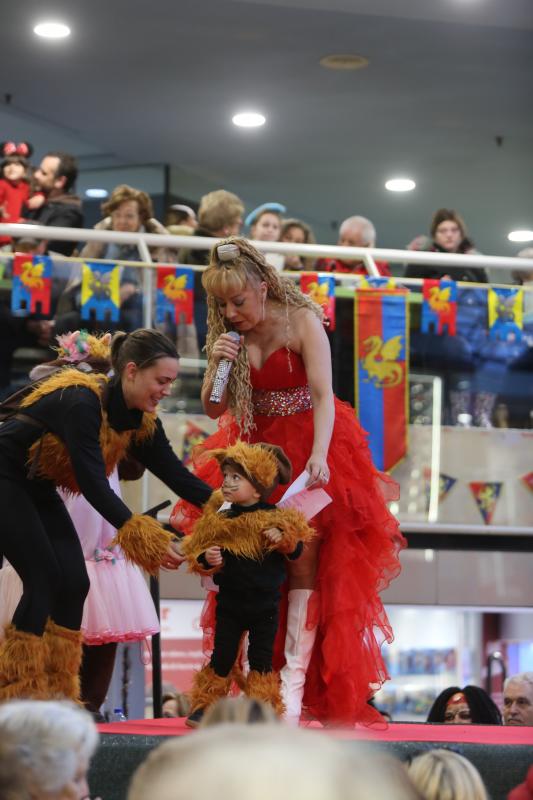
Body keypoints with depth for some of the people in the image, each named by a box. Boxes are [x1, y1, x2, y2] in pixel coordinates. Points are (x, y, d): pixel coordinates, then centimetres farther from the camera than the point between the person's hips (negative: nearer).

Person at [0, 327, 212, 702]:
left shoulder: (142, 420, -5)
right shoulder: (81, 402, -30)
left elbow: (175, 473, -4)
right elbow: (94, 484, -37)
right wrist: (141, 535, -46)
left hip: (39, 490, 8)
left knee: (74, 584, -2)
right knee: (45, 580, -15)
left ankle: (57, 700, 3)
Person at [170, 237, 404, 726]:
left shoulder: (302, 321, -13)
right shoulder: (231, 333, 1)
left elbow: (323, 395, -21)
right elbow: (214, 409, 1)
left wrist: (319, 456, -35)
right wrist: (217, 366, -18)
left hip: (309, 450, -5)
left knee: (303, 562, -9)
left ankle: (295, 683, -10)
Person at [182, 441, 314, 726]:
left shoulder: (275, 518, -6)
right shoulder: (220, 519, -3)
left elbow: (297, 550, -2)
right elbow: (198, 552, 3)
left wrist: (283, 540, -22)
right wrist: (206, 559, -19)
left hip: (265, 603, -1)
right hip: (229, 602, 1)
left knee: (261, 658, 4)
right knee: (222, 657, 4)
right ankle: (204, 706, 15)